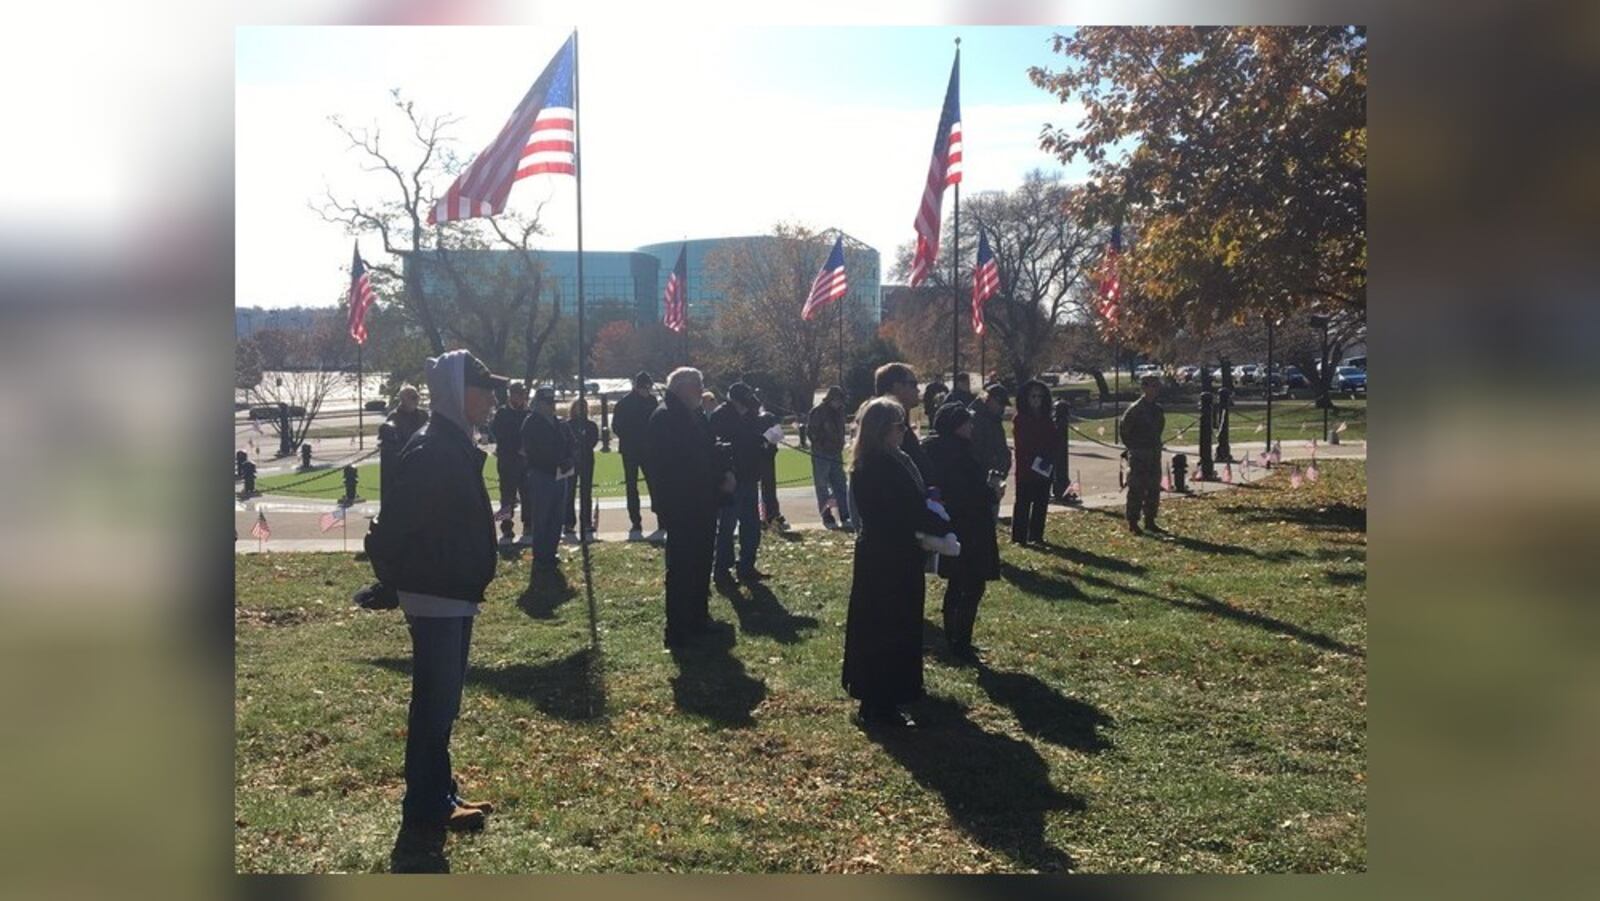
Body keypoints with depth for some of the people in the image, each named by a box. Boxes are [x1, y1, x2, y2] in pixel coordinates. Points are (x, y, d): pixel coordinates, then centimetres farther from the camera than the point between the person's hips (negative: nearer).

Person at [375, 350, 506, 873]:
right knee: (433, 708, -4)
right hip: (436, 599, -10)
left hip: (454, 597, 10)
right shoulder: (429, 452, -19)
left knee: (441, 706, 18)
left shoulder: (455, 447, 12)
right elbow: (398, 529, -22)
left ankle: (439, 799, 30)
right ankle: (421, 822, 5)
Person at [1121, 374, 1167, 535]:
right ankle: (1132, 523, 4)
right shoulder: (1135, 409, -13)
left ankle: (1150, 521, 20)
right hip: (1138, 456, -7)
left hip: (1154, 455, 7)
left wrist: (1157, 447, 14)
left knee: (1154, 489, 10)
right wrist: (1132, 447, -7)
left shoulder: (1158, 409, 9)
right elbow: (1124, 429, -10)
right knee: (1137, 489, -3)